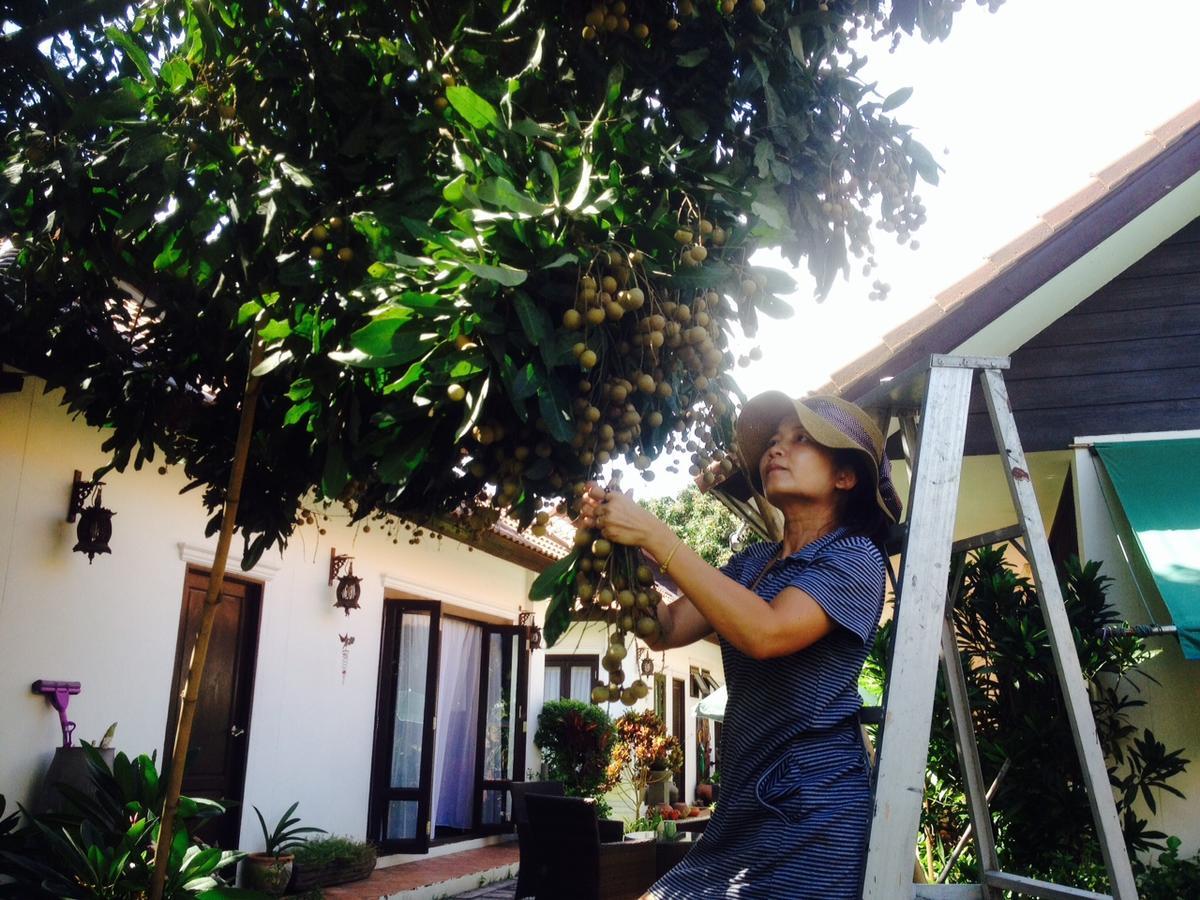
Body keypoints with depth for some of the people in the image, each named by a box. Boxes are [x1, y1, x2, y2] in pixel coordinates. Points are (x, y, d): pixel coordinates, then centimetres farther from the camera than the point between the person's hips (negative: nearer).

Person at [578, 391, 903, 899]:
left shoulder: (854, 556, -8)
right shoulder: (753, 562, 13)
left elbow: (766, 633, -24)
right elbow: (668, 628, 5)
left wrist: (654, 536, -23)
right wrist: (621, 543, -10)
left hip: (813, 811, -6)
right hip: (742, 805, 6)